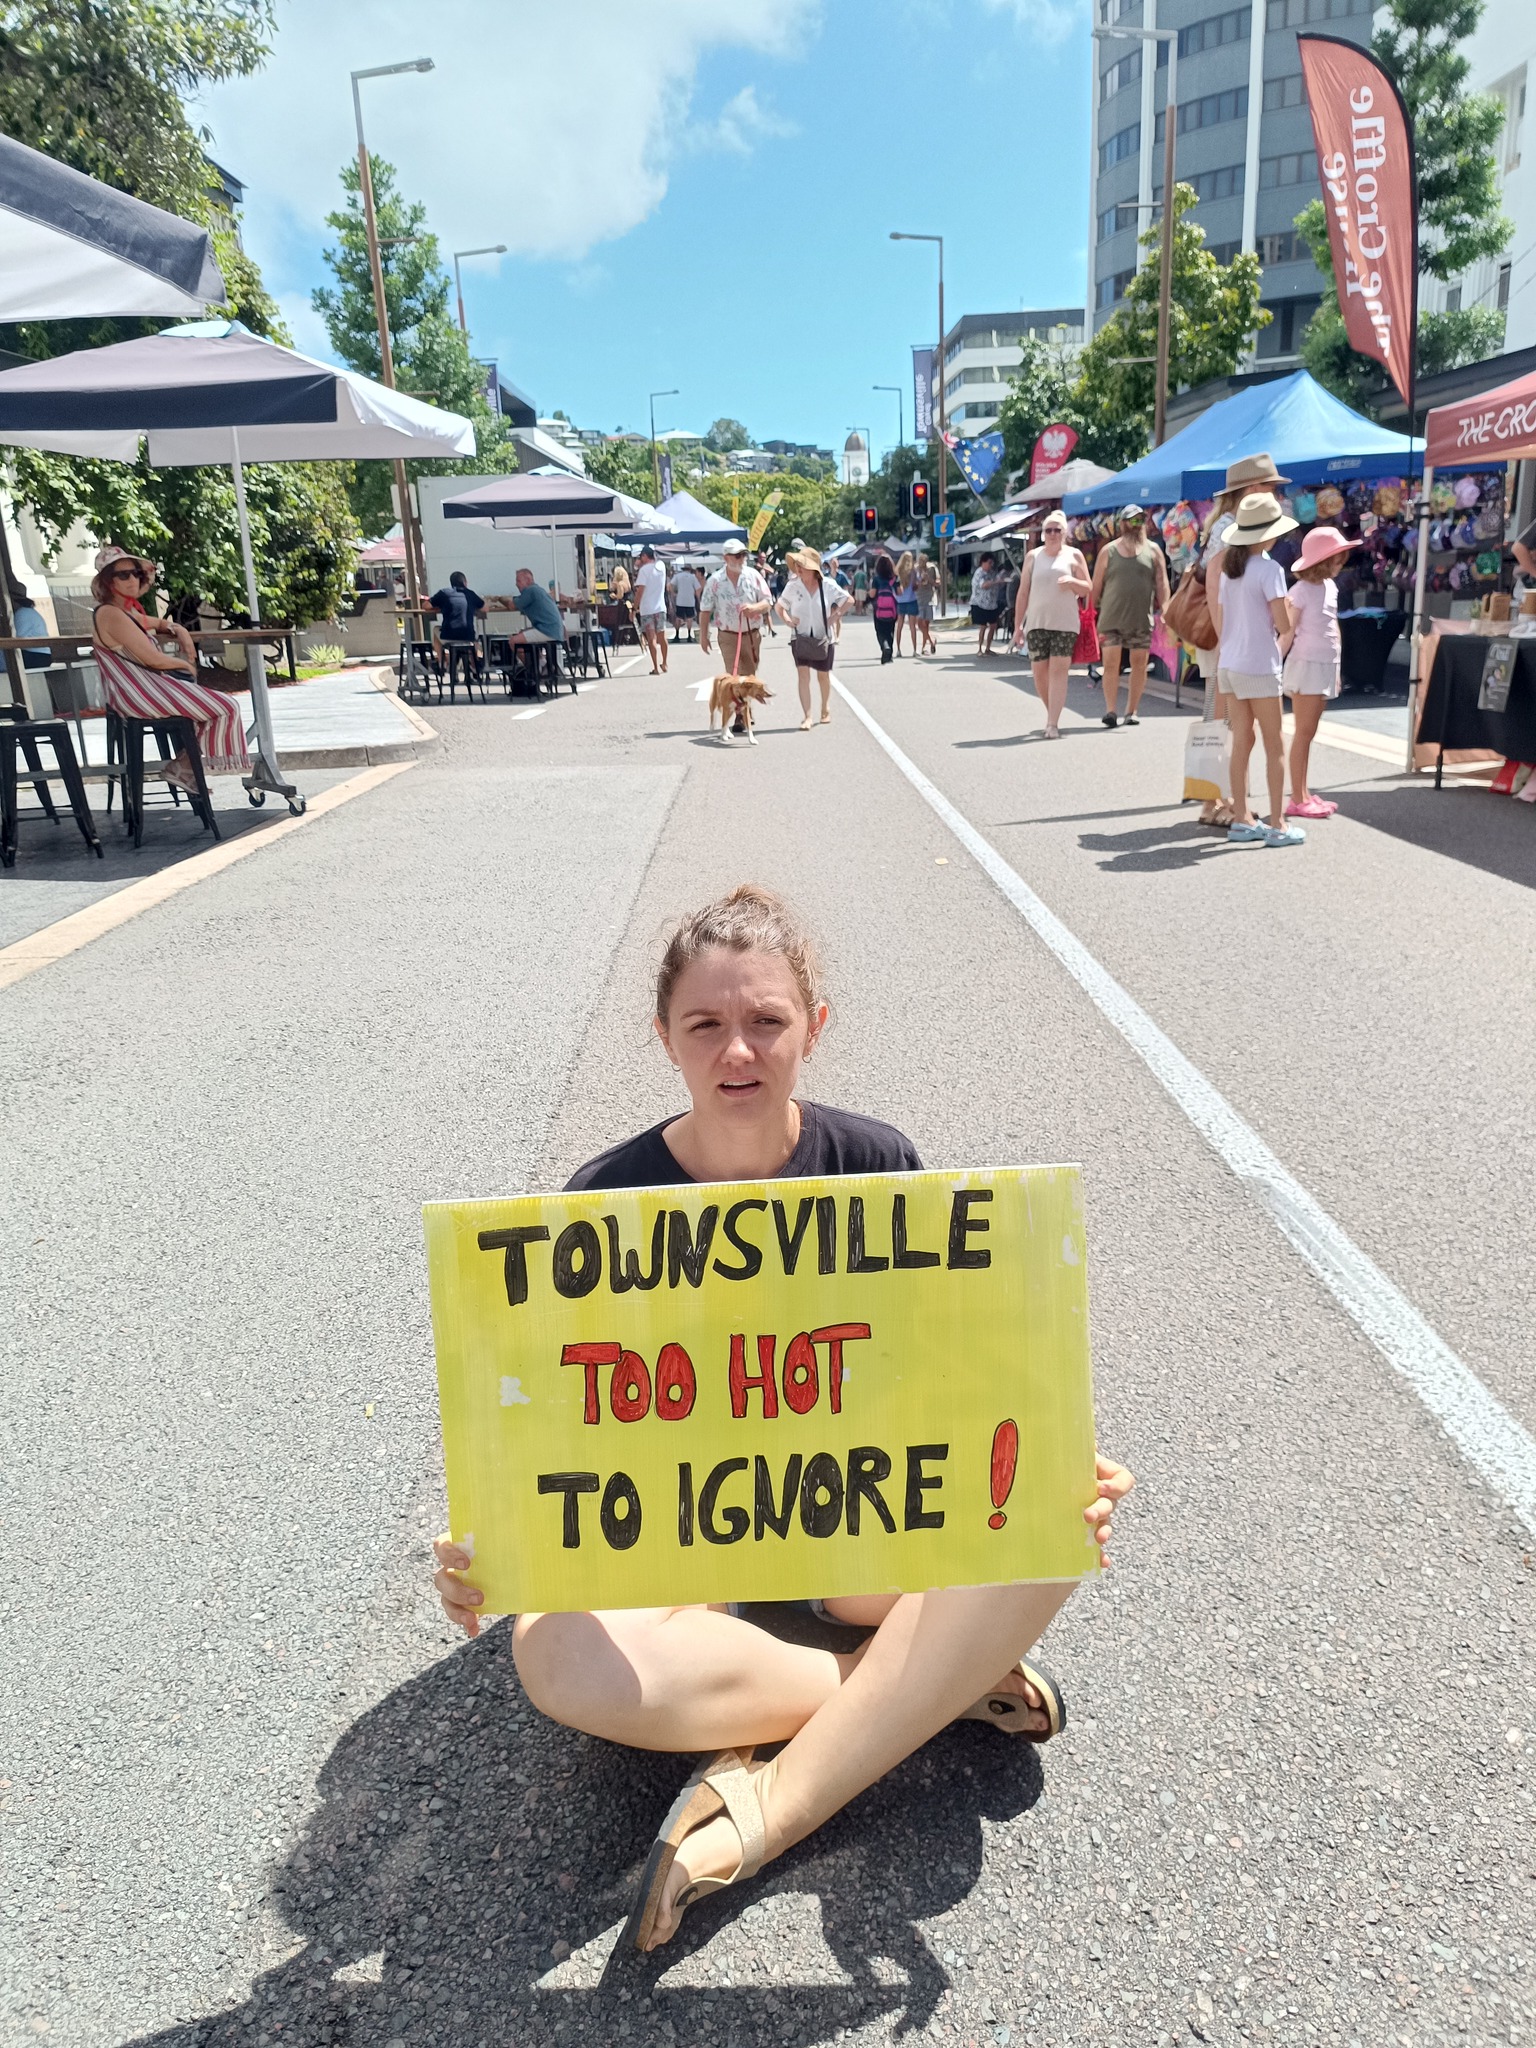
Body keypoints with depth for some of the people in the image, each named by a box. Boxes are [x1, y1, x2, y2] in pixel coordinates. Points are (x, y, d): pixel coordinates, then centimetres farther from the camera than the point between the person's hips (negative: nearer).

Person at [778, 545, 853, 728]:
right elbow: (780, 607, 8)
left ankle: (825, 709, 37)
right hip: (800, 637, 0)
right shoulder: (792, 586, -7)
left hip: (823, 637, 0)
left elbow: (847, 600, 3)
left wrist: (835, 616, -7)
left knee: (824, 675, 14)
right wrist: (787, 620, -10)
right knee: (803, 674, -13)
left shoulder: (827, 585, -9)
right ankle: (806, 717, -15)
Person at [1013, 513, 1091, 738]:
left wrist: (1072, 581, -14)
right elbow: (1023, 593, 10)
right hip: (1036, 623, 2)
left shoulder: (1073, 556, 6)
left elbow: (1088, 588, 7)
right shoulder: (1033, 556, 10)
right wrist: (1017, 625, 5)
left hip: (1064, 623, -2)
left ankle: (1053, 724, -12)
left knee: (1059, 670, -10)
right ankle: (1052, 715, 21)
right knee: (1040, 671, 1)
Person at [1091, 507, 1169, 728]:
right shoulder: (1108, 551, 8)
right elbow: (1096, 585, 8)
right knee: (1111, 664, -7)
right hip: (1111, 618, -1)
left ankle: (1132, 711, 12)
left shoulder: (1153, 550, 9)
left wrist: (1164, 610, -6)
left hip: (1142, 619, 1)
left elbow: (1162, 583, 5)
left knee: (1139, 665, 4)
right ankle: (1110, 710, -6)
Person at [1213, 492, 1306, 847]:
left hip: (1229, 663, 7)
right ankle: (1277, 825, 2)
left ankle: (1241, 819, 14)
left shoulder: (1228, 568, 8)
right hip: (1259, 666, -7)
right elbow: (1285, 626, -13)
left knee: (1241, 741, 11)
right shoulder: (1268, 569, -13)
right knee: (1274, 745, 0)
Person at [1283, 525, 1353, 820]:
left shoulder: (1330, 586, 11)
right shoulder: (1302, 590, -12)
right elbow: (1287, 631, -14)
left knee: (1309, 733, 11)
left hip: (1326, 666, 8)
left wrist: (1336, 668, 19)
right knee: (1303, 732, -6)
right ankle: (1297, 800, -3)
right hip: (1306, 665, -8)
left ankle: (1304, 794, 16)